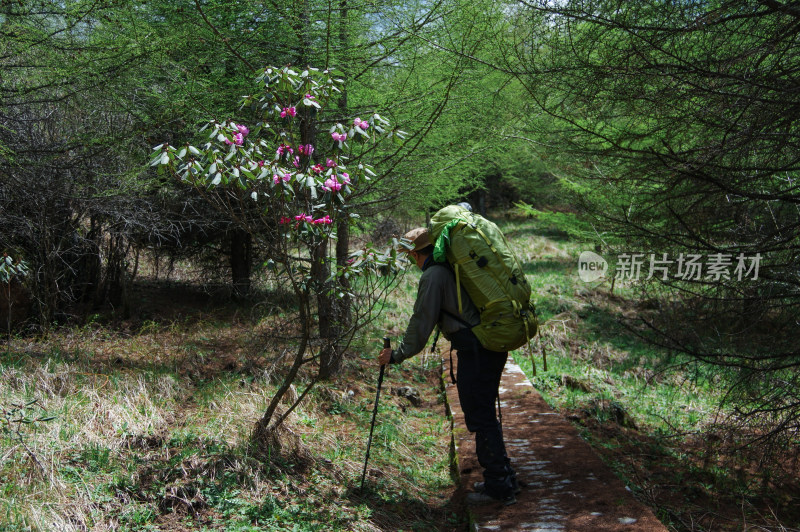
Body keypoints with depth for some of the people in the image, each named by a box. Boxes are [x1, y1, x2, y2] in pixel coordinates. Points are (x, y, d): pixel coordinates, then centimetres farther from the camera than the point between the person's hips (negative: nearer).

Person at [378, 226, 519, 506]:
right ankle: (504, 479, 27)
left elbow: (421, 324, -10)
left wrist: (397, 355, 1)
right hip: (494, 346, 9)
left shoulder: (433, 276, -10)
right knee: (486, 416, 18)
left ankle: (499, 488, 7)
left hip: (474, 352, -9)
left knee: (480, 419, 0)